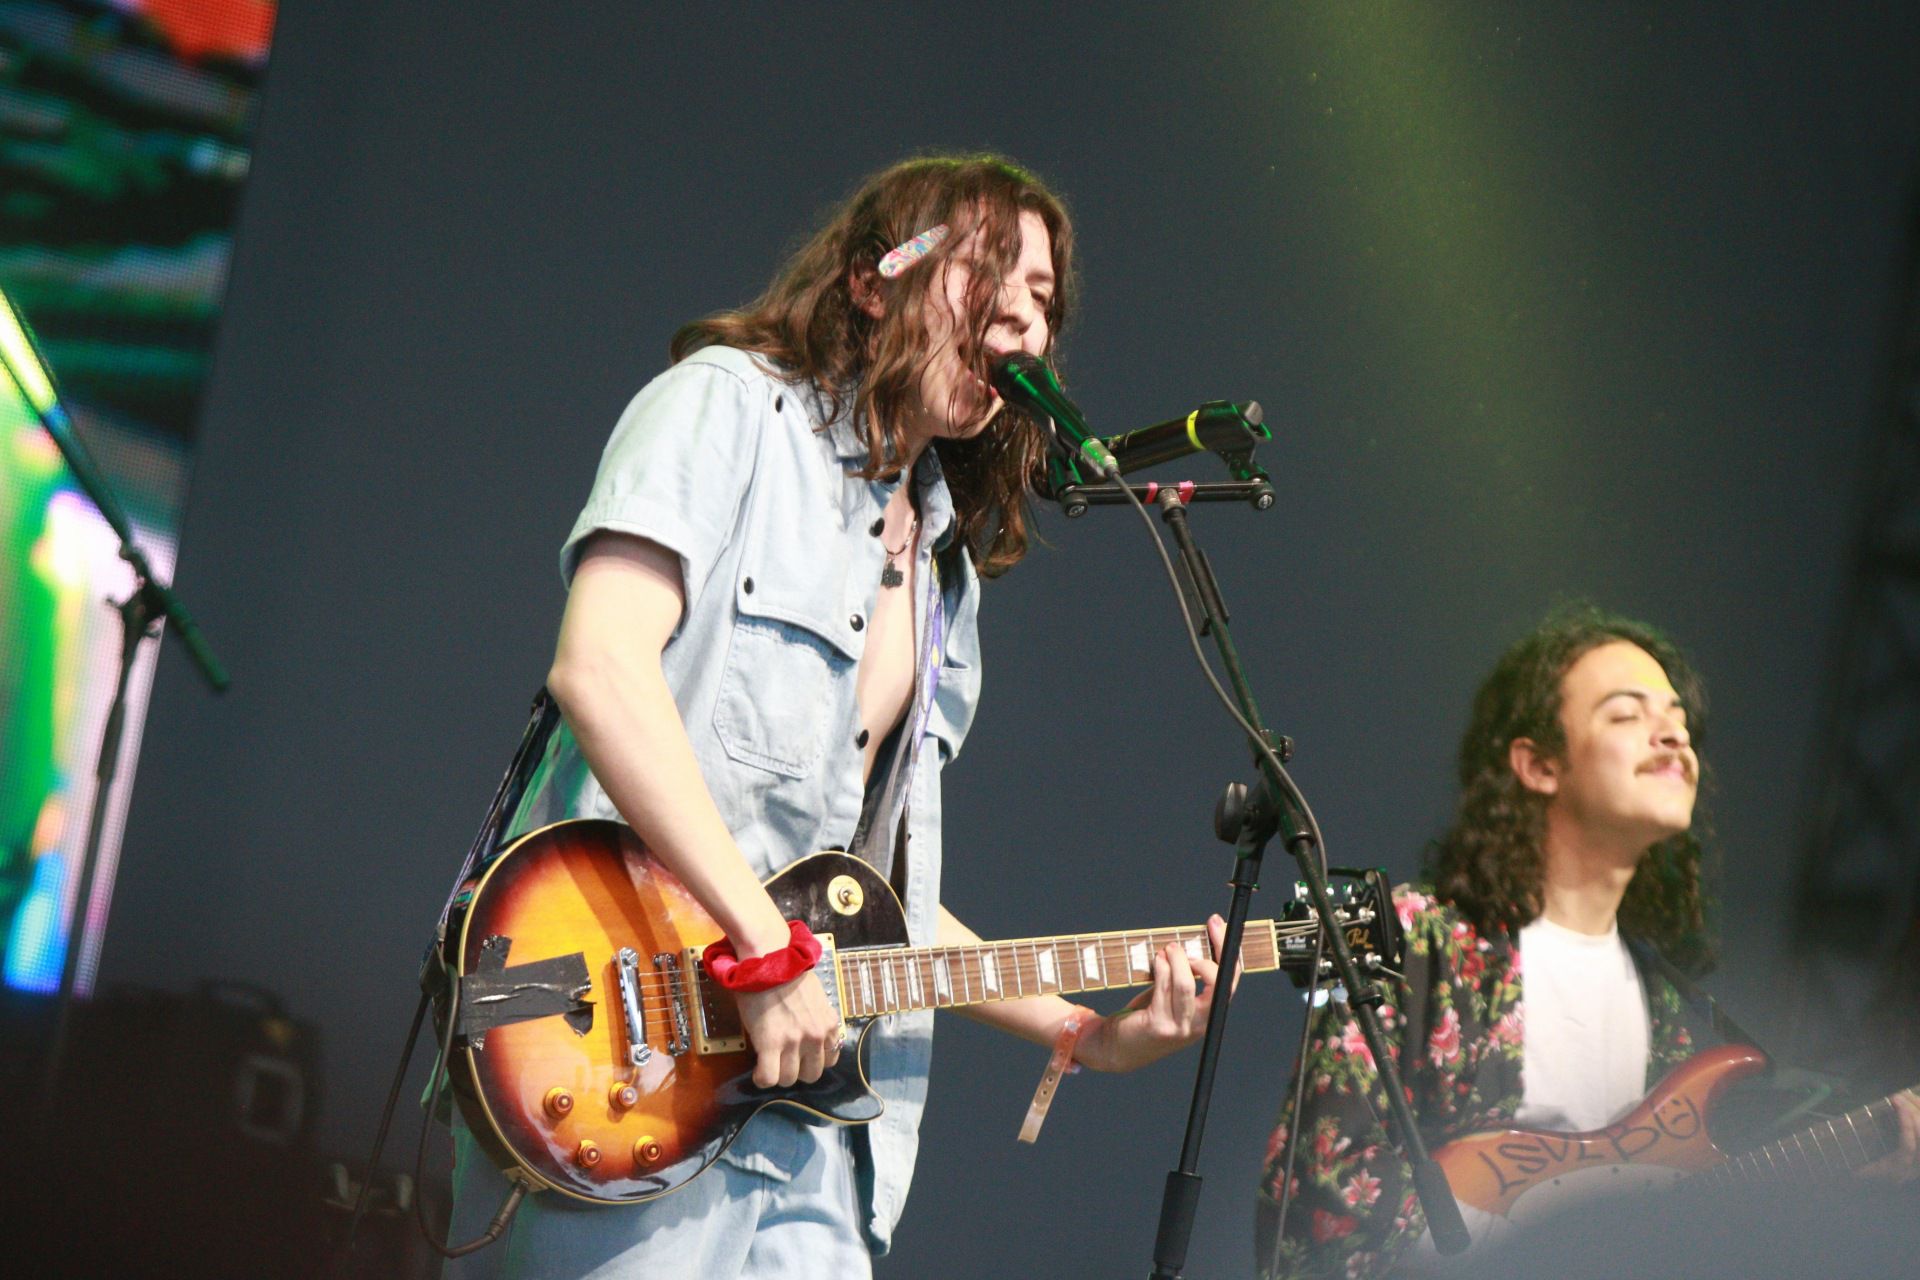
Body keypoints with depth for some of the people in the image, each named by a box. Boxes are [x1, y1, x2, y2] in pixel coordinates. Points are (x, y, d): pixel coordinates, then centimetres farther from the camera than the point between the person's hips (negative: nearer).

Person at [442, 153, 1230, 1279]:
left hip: (800, 1100, 8)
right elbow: (598, 666, -14)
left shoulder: (945, 566, 24)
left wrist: (1092, 1036, 14)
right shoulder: (732, 404, 2)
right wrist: (768, 947, -20)